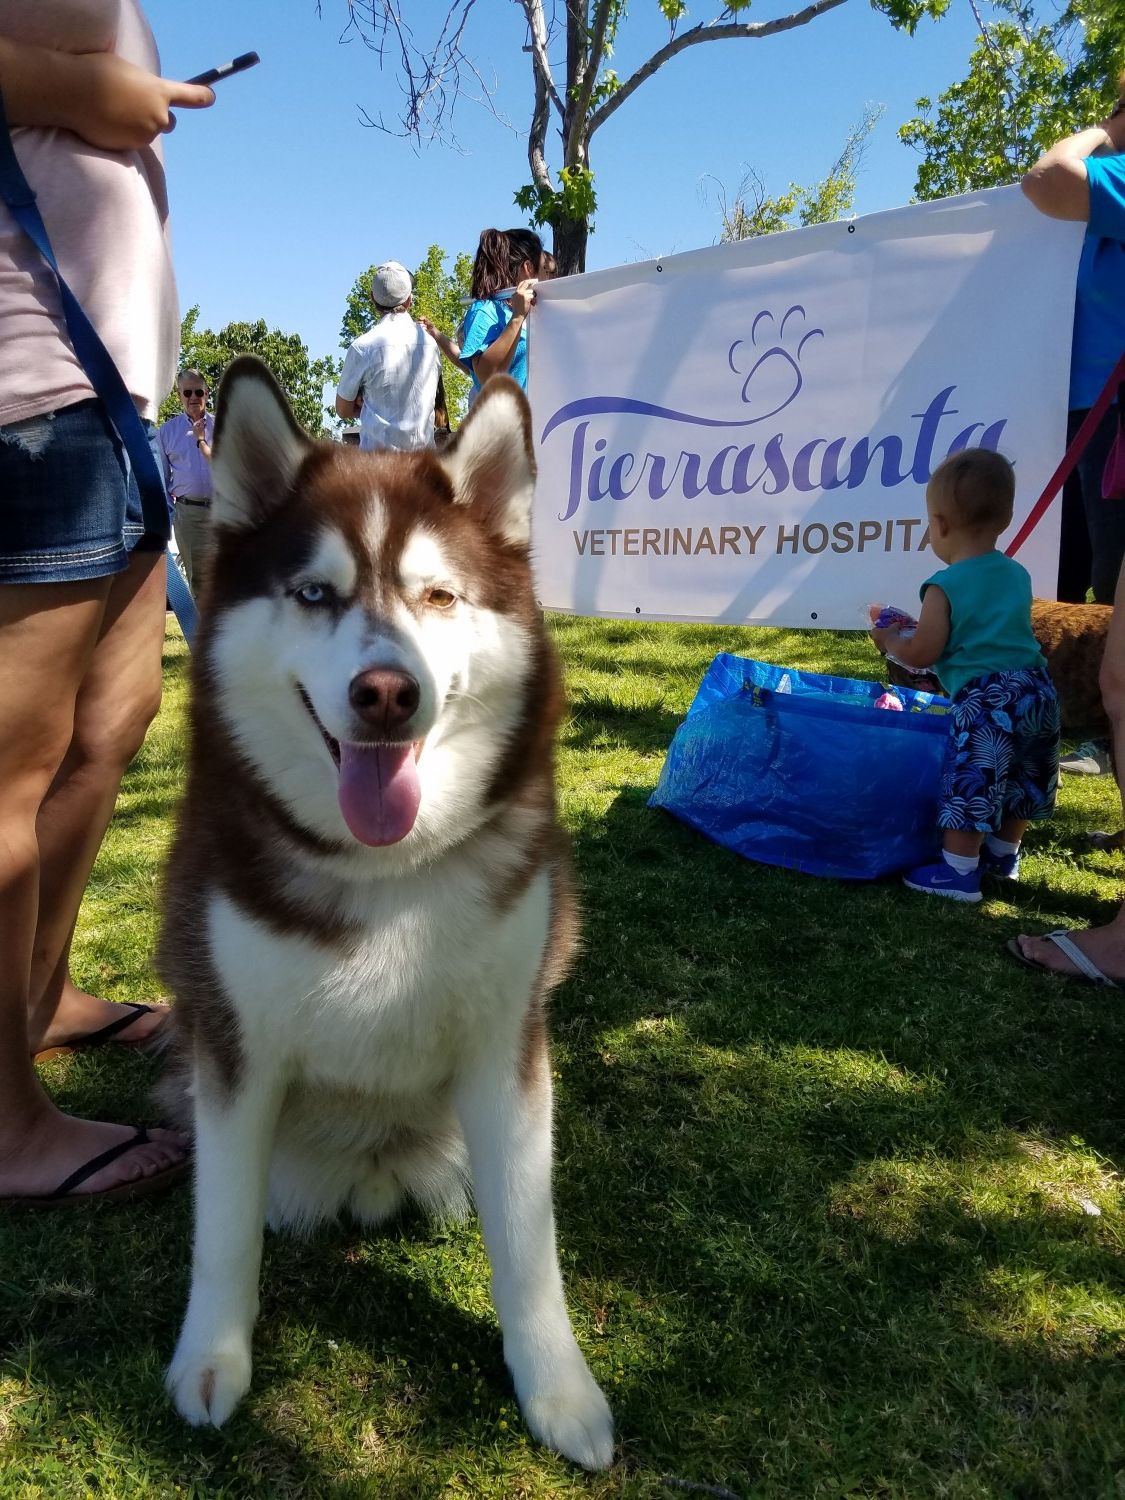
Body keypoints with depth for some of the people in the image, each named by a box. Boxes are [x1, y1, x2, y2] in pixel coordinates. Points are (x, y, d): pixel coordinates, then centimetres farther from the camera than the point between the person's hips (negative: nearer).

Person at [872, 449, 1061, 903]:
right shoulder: (1017, 574, 12)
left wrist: (890, 639, 11)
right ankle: (1003, 855, 39)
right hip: (1037, 688, 8)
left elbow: (922, 654, -10)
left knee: (969, 785, 0)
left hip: (986, 700, -8)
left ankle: (958, 873, 5)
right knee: (1021, 778, 22)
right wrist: (924, 627, 28)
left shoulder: (945, 587, -10)